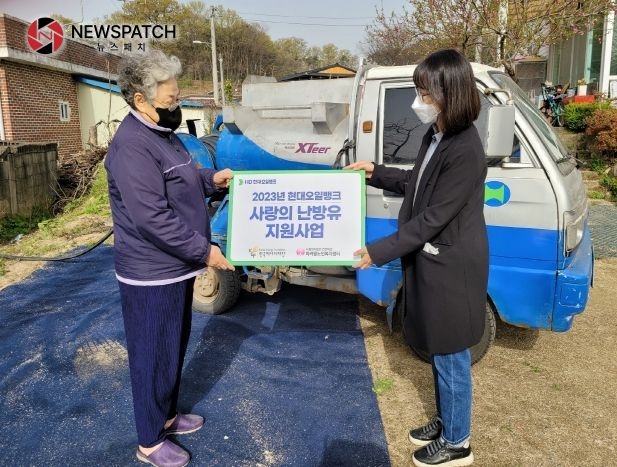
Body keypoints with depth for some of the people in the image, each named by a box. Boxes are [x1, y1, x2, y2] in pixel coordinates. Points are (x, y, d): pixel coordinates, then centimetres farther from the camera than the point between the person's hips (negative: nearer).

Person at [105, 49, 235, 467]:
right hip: (153, 275, -10)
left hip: (175, 268, 10)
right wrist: (204, 251, -22)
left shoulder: (164, 133, 10)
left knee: (175, 348, 22)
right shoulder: (132, 146, -23)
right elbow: (152, 218, -28)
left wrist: (212, 179, 6)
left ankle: (168, 416, 42)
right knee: (155, 357, 5)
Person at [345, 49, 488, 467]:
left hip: (451, 269, -9)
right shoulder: (436, 136, 5)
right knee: (439, 353, 22)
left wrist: (378, 252, -20)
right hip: (433, 261, 9)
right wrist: (376, 172, 13)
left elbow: (433, 217, -24)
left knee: (450, 358, 8)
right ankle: (446, 422, 43)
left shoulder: (465, 151, -25)